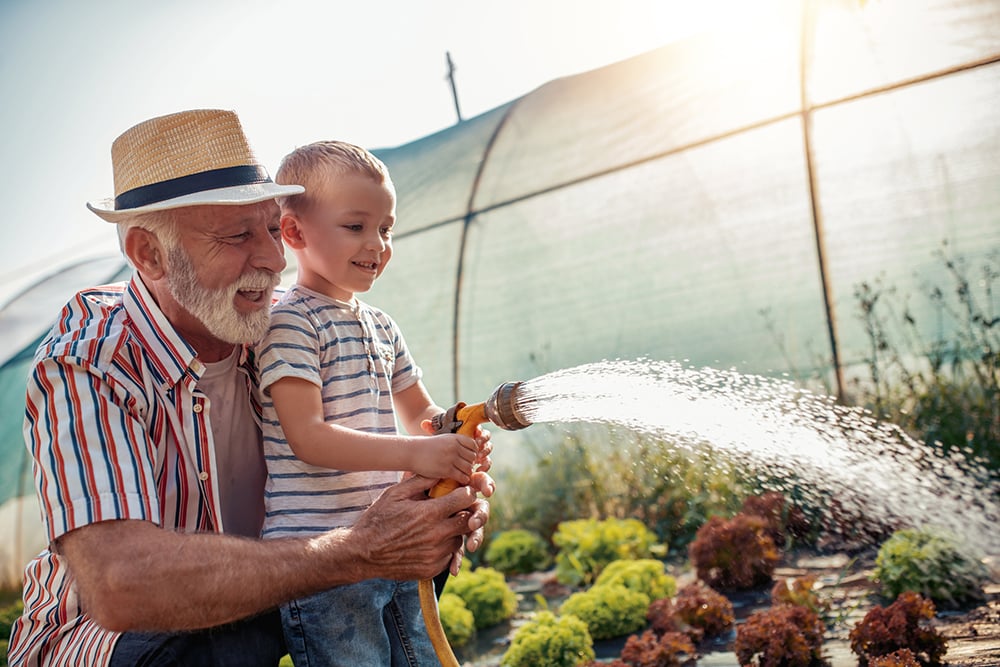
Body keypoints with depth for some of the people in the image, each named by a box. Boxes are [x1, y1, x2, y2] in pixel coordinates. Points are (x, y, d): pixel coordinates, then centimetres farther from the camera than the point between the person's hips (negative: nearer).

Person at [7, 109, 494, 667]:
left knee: (418, 554, -9)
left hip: (246, 600, 6)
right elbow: (119, 584, -39)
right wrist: (359, 551, -38)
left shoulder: (278, 329, -7)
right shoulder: (84, 365, -26)